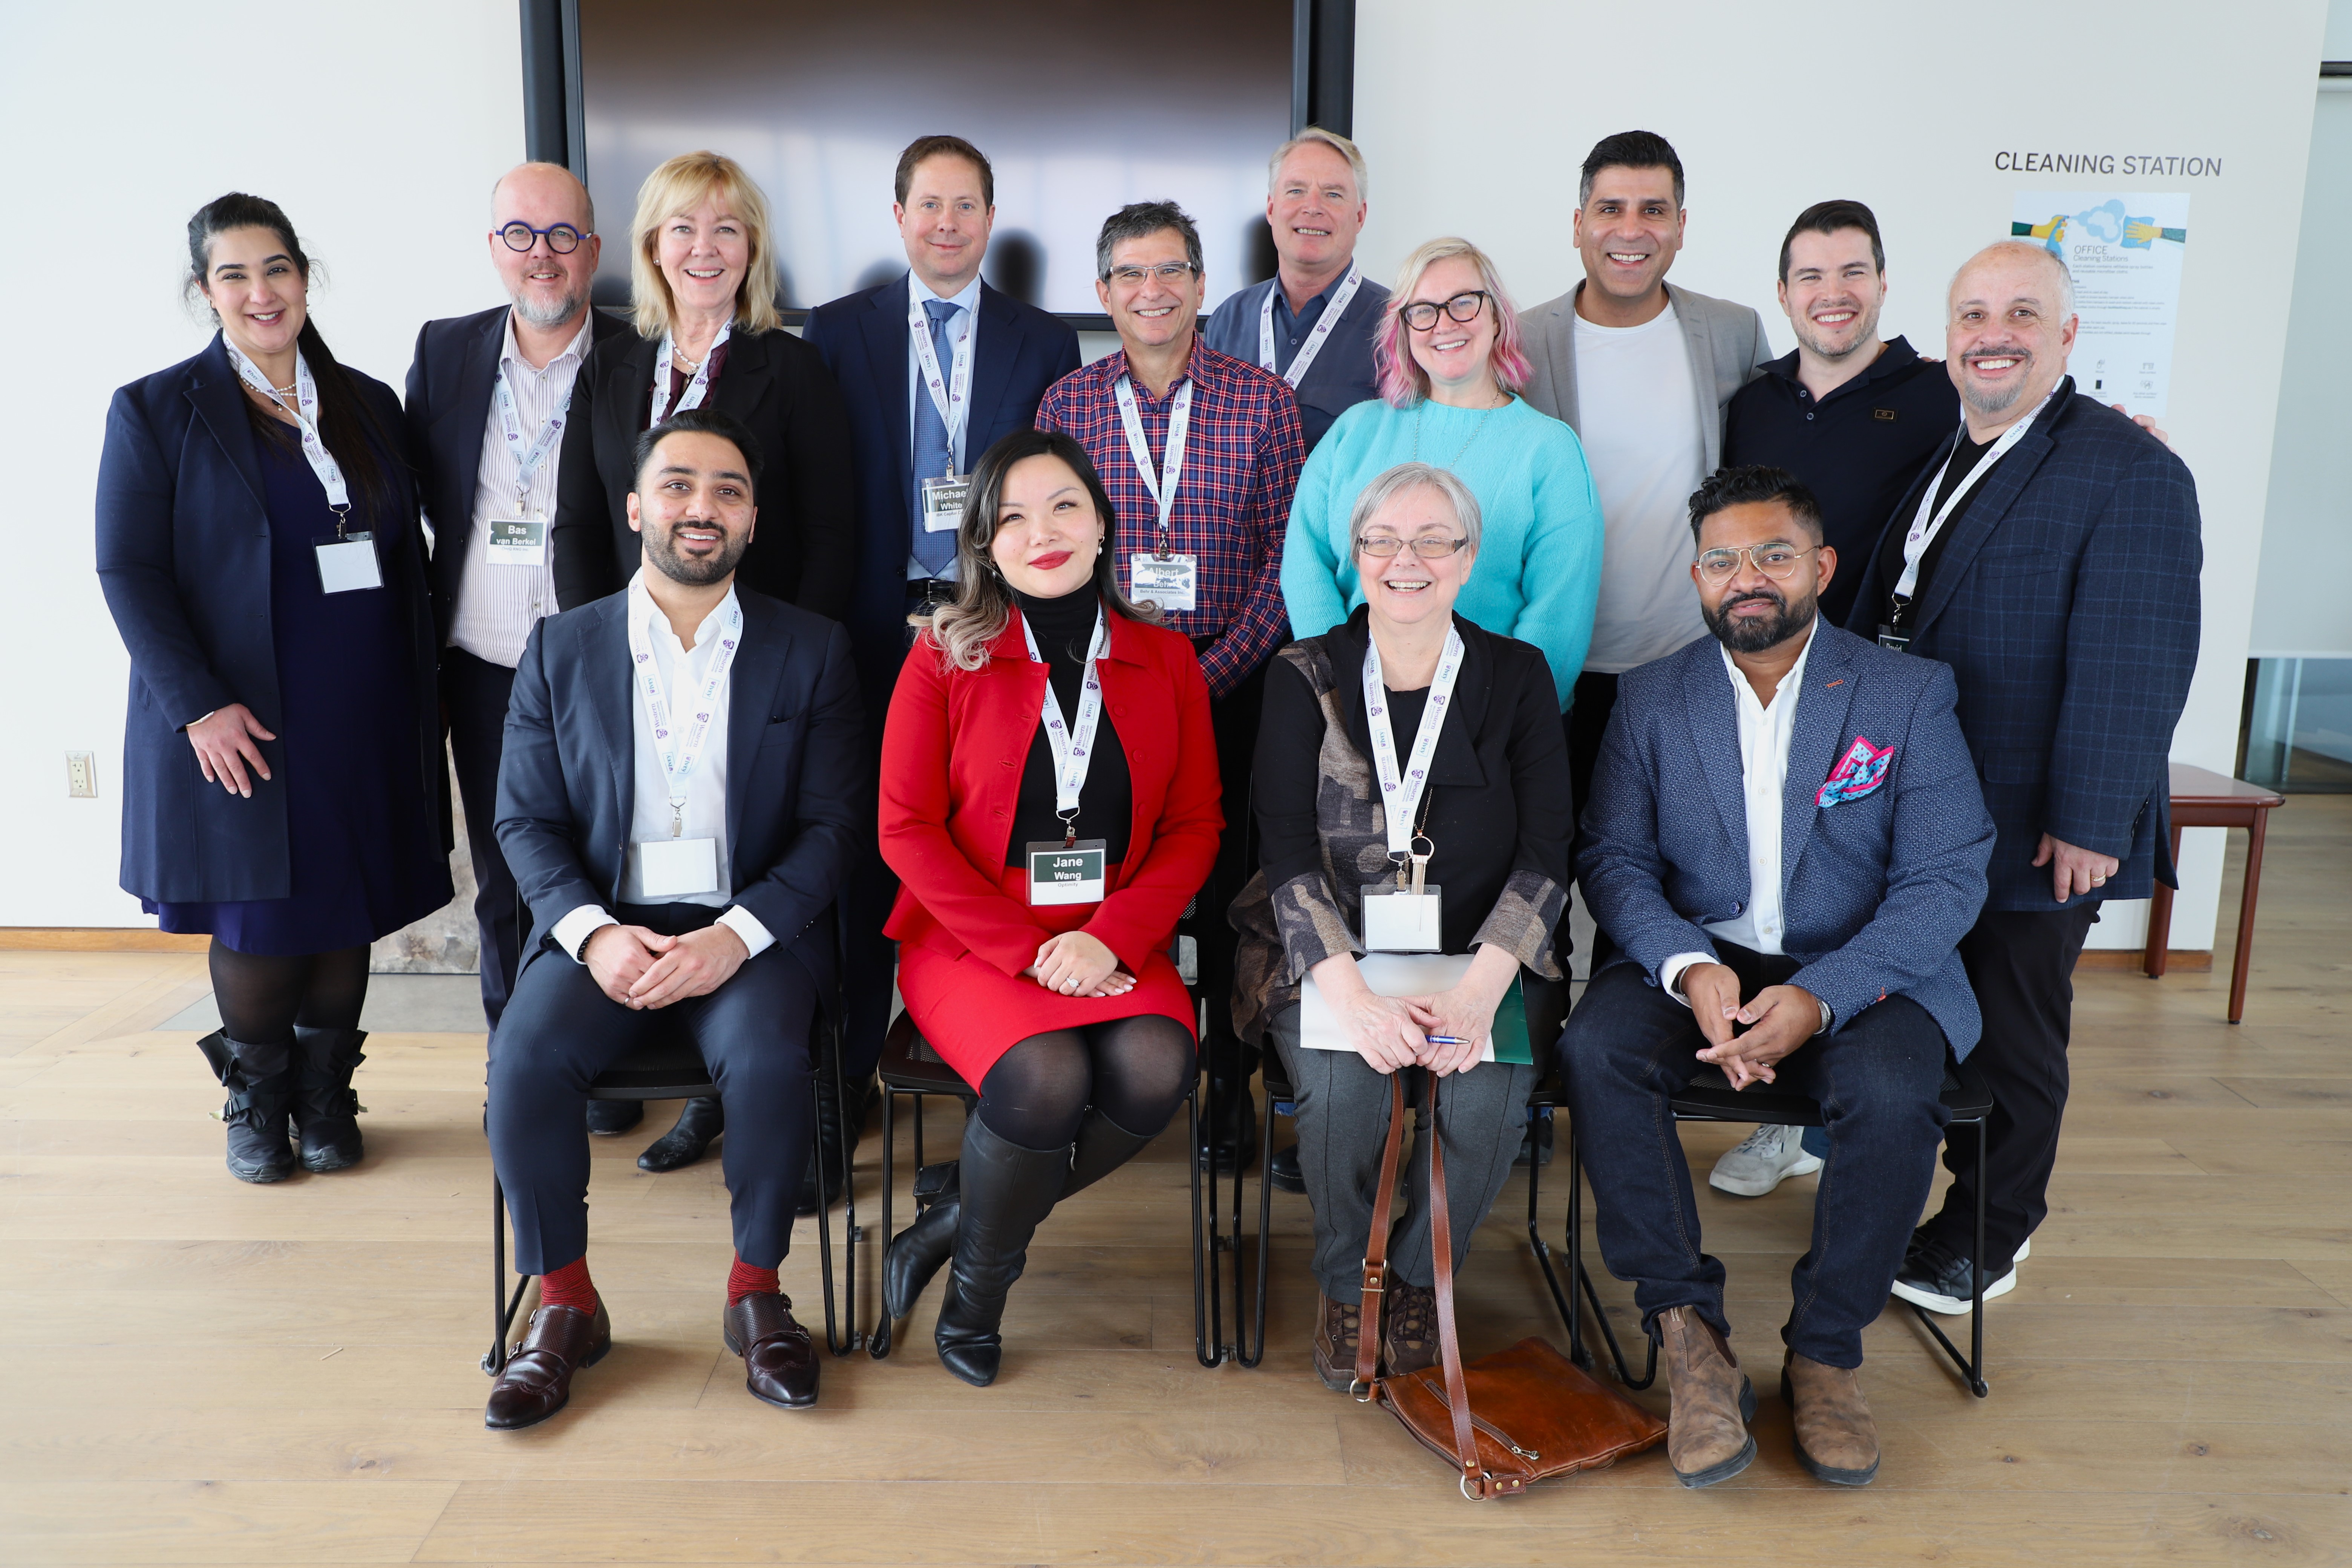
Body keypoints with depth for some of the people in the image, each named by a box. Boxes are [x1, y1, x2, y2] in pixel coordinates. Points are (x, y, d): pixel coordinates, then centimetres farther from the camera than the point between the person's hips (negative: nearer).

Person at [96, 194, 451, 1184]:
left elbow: (407, 558, 12)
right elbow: (128, 571, -5)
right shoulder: (156, 411, -1)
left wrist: (420, 693, 7)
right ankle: (255, 1101, 25)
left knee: (349, 912, 8)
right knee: (260, 922, 3)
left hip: (366, 723, 3)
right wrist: (199, 705, -15)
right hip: (240, 724, -3)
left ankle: (325, 1093, 25)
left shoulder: (369, 404, 10)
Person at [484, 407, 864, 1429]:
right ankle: (564, 1304, -3)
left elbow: (833, 825, -1)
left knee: (769, 1059, -30)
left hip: (754, 928, -1)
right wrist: (593, 932, -13)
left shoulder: (811, 651, 5)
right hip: (602, 924, 2)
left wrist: (734, 936, -16)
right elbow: (526, 820, 6)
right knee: (525, 1060, -25)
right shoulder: (560, 650, 9)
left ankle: (756, 1292, -6)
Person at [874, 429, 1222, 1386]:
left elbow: (1195, 826, 5)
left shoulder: (1167, 662, 10)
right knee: (1045, 1078, -30)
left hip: (1115, 943, 3)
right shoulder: (944, 658, 3)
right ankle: (978, 1277, 2)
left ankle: (964, 1220, -1)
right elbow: (907, 829, -3)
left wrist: (1111, 939, -12)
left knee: (1154, 1070, -27)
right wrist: (1025, 949, -13)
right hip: (968, 939, -2)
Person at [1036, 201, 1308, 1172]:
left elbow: (1289, 554, -2)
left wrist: (1213, 674, -11)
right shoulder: (1065, 405, 6)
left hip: (1229, 680, -1)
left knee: (1226, 879, 5)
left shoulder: (1262, 401, 1)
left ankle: (1230, 1084, 19)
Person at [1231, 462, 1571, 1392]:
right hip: (1331, 956, -1)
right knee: (1343, 1089, -28)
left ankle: (1417, 1277, 7)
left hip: (1478, 957, 1)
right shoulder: (1306, 678, 3)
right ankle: (1346, 1283, 5)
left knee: (1490, 1097, -26)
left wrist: (1481, 987, -19)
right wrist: (1350, 993, -22)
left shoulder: (1517, 676, 5)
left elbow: (1547, 850, -3)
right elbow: (1288, 850, -7)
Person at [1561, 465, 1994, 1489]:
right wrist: (1690, 969, -20)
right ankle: (1688, 1333, -16)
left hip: (1858, 972, -1)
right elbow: (1613, 857, 0)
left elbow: (1947, 878, -6)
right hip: (1696, 958, 1)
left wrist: (1822, 996, -21)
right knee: (1597, 1051, -28)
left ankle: (1826, 1351, -8)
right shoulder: (1651, 698, 6)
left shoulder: (1909, 694, 0)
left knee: (1895, 1095, -31)